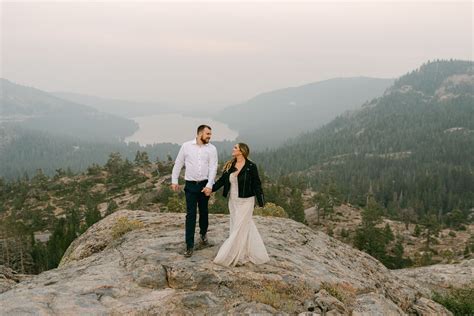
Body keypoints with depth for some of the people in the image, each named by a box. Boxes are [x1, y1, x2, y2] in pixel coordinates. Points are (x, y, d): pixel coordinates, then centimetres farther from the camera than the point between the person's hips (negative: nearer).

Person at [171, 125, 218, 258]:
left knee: (204, 212, 15)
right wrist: (174, 181, 4)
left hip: (205, 185, 1)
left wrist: (209, 185, -17)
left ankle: (203, 233, 42)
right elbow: (178, 164, 6)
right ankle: (189, 245, 1)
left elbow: (213, 168, -8)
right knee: (190, 215, -3)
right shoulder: (186, 146, -1)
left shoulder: (212, 148, -1)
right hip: (190, 185, -1)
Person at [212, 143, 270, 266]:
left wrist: (261, 202, -10)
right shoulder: (230, 165, 5)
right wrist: (210, 188, -3)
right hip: (233, 201, 6)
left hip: (246, 201, -6)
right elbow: (222, 180, 8)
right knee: (247, 227, 14)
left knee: (238, 229, -1)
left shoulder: (251, 166, -11)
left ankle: (230, 257, 8)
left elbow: (257, 185, -9)